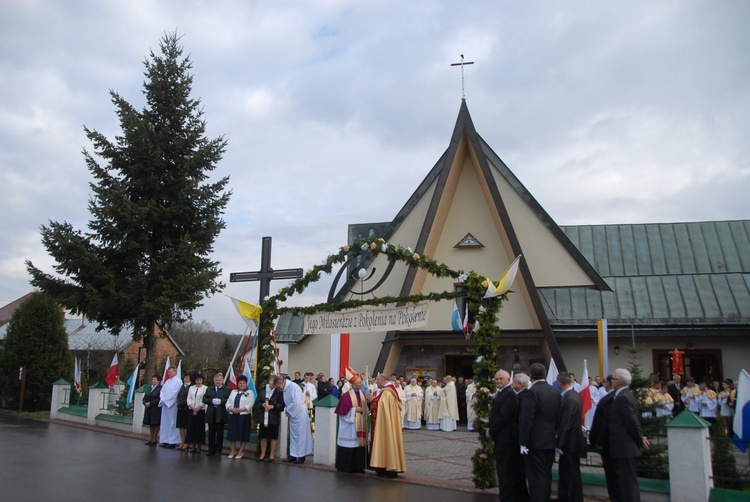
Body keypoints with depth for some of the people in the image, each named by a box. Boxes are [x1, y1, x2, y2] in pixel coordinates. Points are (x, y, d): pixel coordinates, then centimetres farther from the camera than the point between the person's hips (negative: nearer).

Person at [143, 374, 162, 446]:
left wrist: (150, 403, -19)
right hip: (149, 409, 7)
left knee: (155, 424, 1)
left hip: (156, 409, -7)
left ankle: (154, 440, 8)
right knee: (150, 424, 12)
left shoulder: (160, 388, -11)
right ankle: (150, 439, 19)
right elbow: (145, 397, 13)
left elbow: (159, 399, -19)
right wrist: (145, 403, -6)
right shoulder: (149, 388, 13)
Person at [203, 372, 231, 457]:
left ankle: (218, 451, 10)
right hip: (211, 414, 3)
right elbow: (204, 399, 5)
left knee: (220, 434, 3)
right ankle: (211, 451, 14)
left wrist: (220, 401, -18)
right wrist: (212, 401, -12)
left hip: (221, 414, -3)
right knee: (211, 433, 7)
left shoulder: (228, 389, 1)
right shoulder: (209, 389, 13)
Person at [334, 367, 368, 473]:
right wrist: (356, 409, -15)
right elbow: (344, 410, -18)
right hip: (350, 424, -7)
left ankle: (357, 466, 15)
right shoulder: (347, 396, -13)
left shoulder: (362, 394, 10)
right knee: (349, 445, -3)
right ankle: (345, 467, 6)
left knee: (359, 444, 7)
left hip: (360, 425, 7)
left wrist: (363, 410, -2)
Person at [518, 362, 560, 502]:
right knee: (546, 475, 17)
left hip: (535, 442, -7)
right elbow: (558, 416, 9)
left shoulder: (532, 392, -17)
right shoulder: (555, 392, 5)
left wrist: (523, 442, -14)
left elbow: (526, 419, -19)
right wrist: (555, 434, 16)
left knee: (537, 477, -2)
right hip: (551, 441, 7)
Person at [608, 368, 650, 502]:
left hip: (623, 447, -10)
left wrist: (640, 440, -7)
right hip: (626, 447, 10)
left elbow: (632, 422, -19)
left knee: (628, 482, -5)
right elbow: (633, 421, 16)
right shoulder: (627, 395, 13)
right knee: (627, 481, 16)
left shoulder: (622, 398, -19)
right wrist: (640, 438, 11)